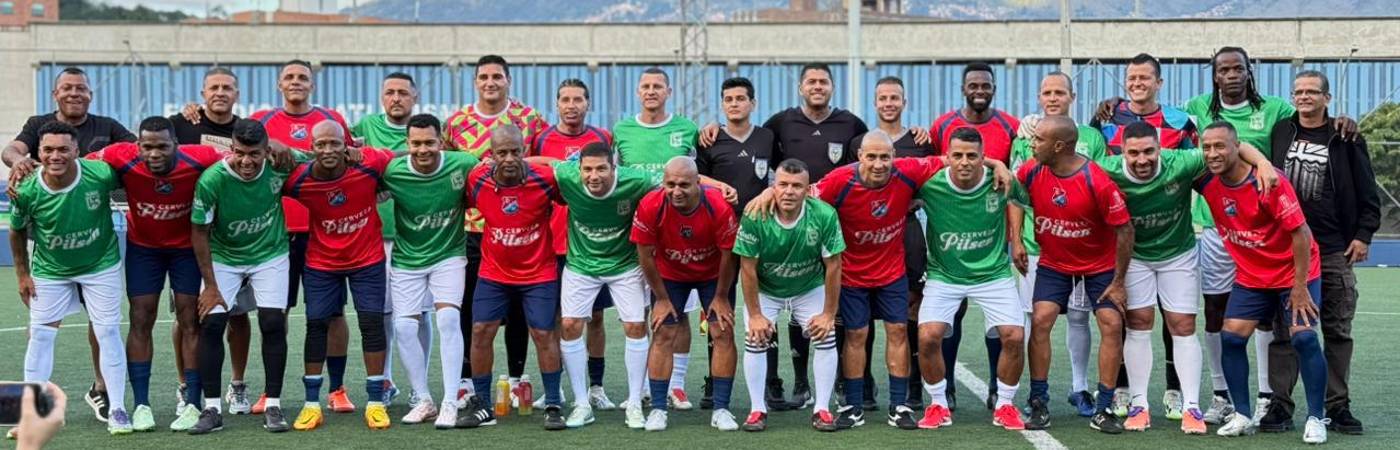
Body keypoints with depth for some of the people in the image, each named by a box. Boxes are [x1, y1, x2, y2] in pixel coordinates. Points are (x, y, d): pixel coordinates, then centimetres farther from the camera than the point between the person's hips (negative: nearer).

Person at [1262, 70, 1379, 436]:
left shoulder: (1345, 137, 5)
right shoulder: (1279, 132, 8)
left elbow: (1366, 191, 6)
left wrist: (1363, 233, -1)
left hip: (1335, 252, -1)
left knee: (1338, 331, 4)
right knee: (1284, 330, 2)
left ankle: (1338, 407, 12)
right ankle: (1280, 405, 7)